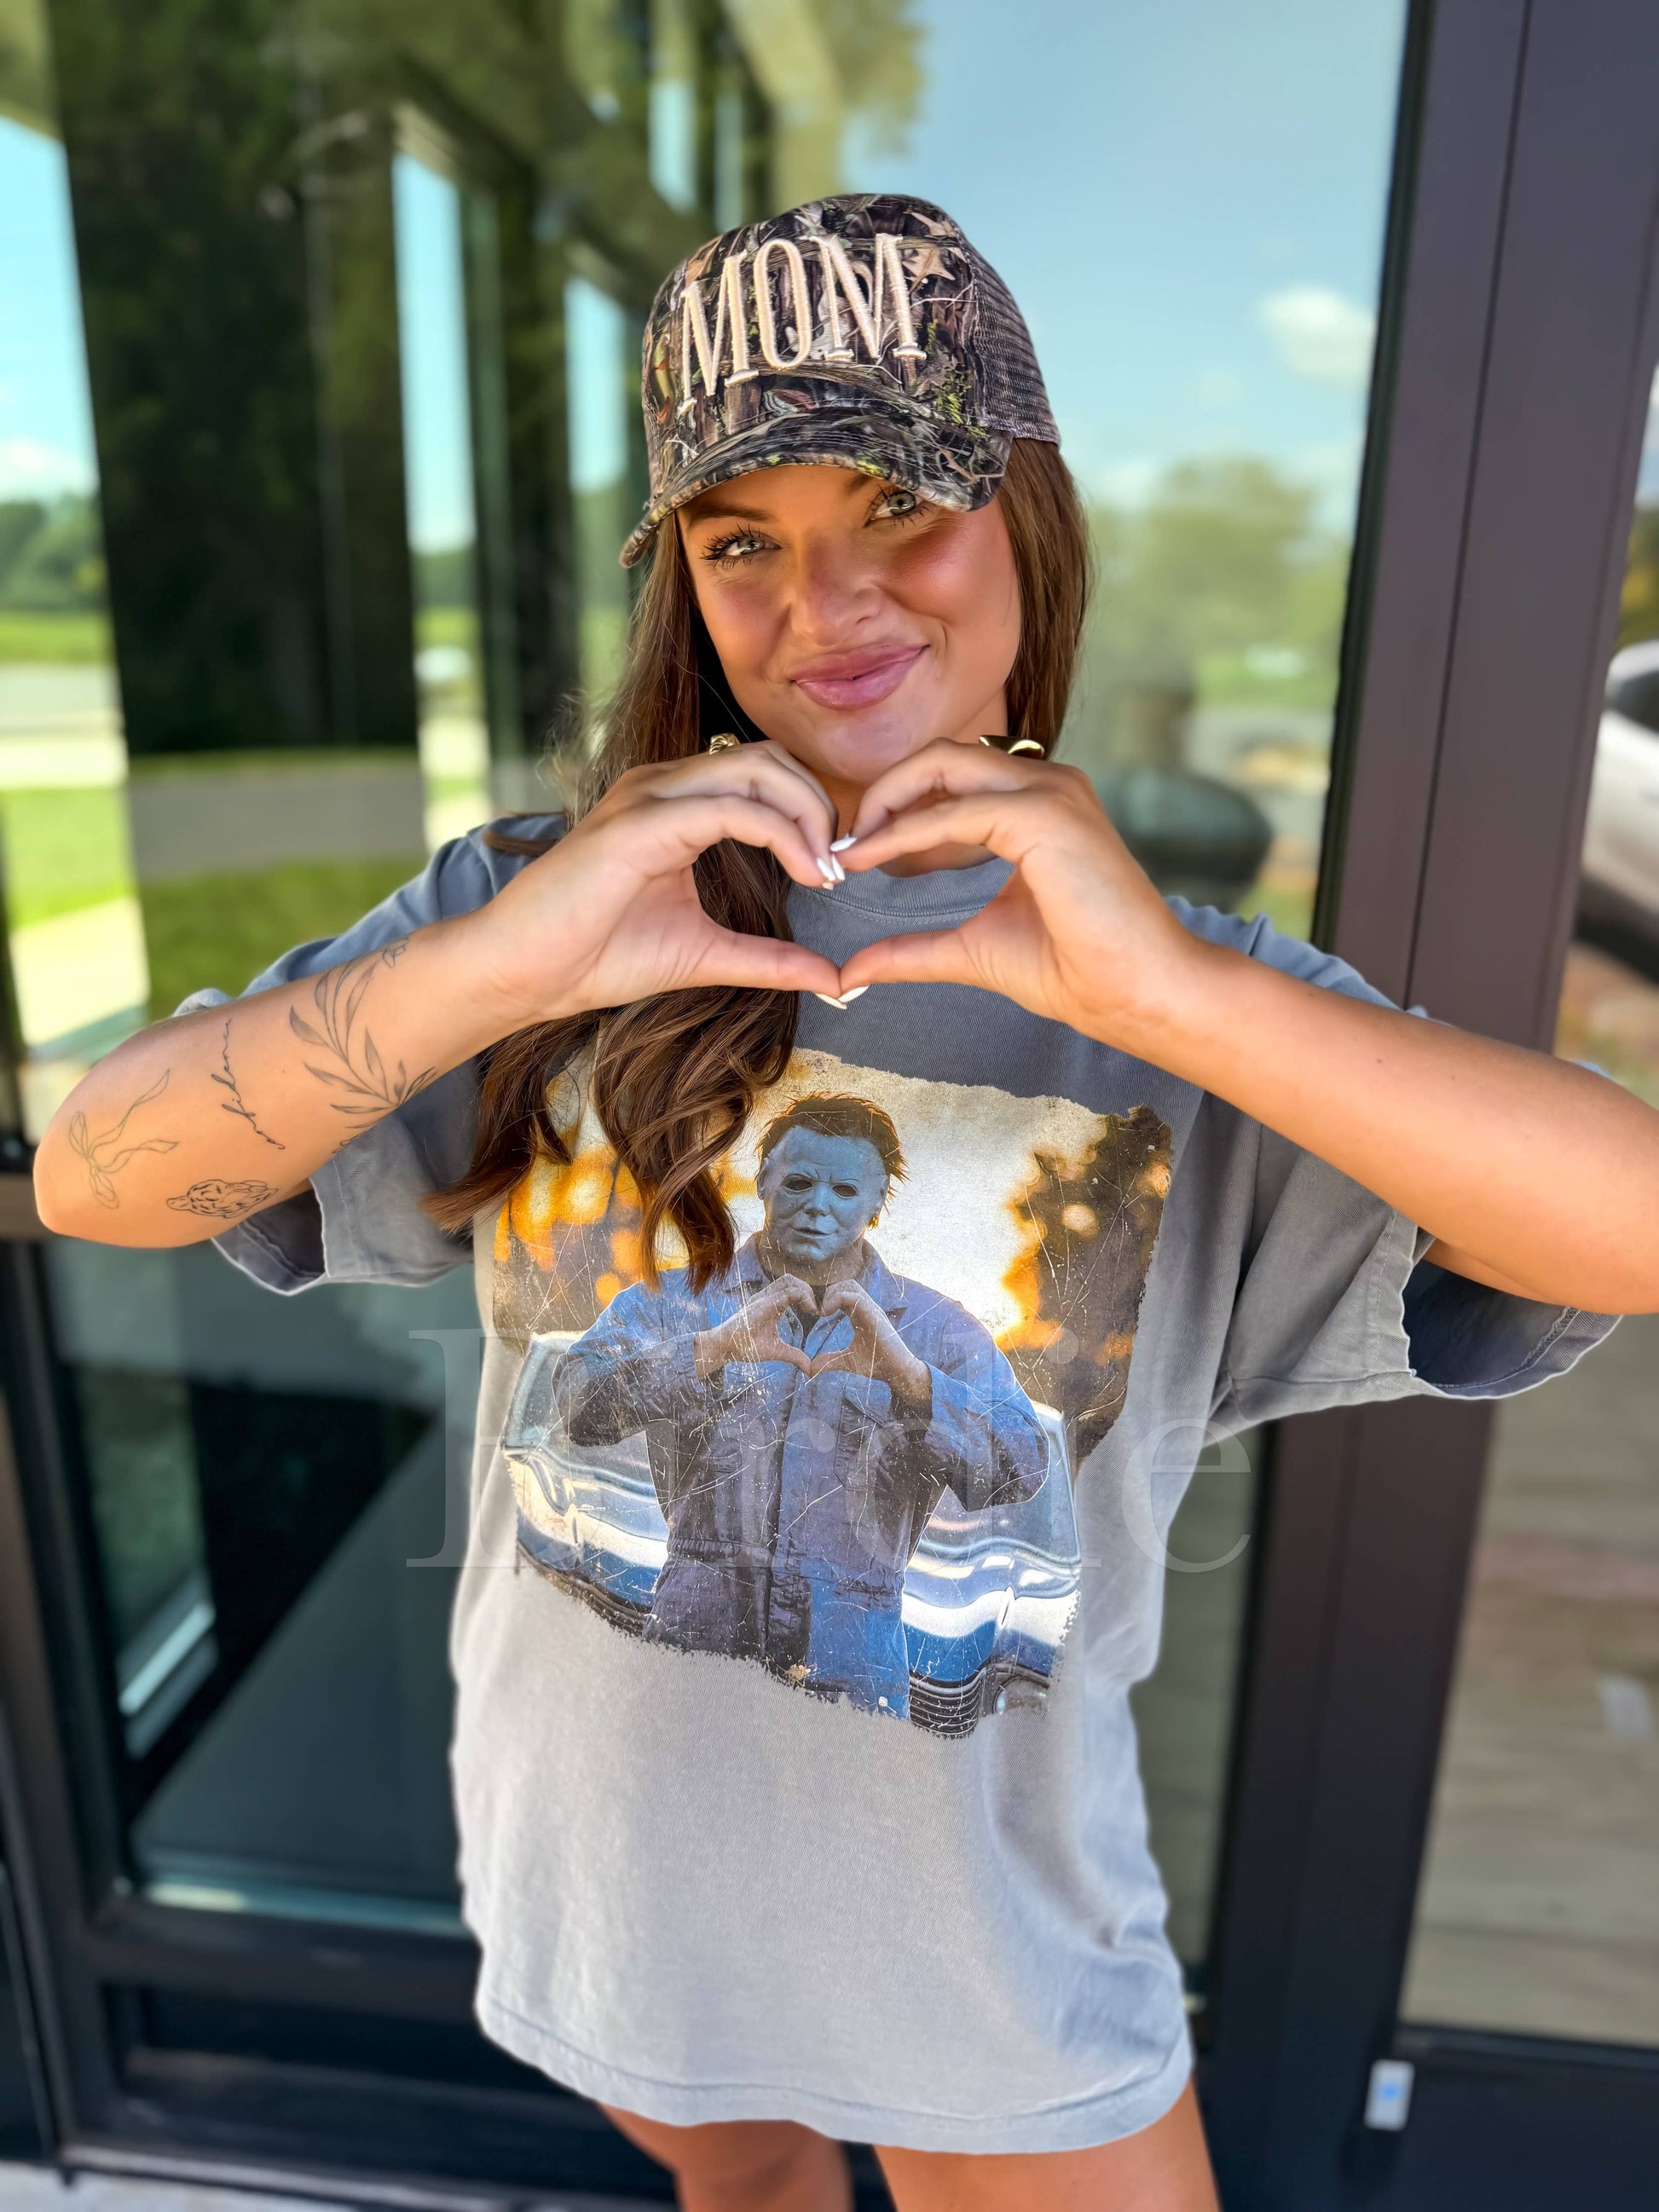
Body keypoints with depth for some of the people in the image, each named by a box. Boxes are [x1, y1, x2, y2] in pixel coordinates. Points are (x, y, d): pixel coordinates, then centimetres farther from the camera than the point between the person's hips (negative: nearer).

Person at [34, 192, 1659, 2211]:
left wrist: (1170, 987, -38)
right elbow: (90, 1180, -19)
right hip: (602, 1868, 2)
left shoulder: (1193, 1007, -13)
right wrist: (494, 969, -35)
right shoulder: (536, 912, -12)